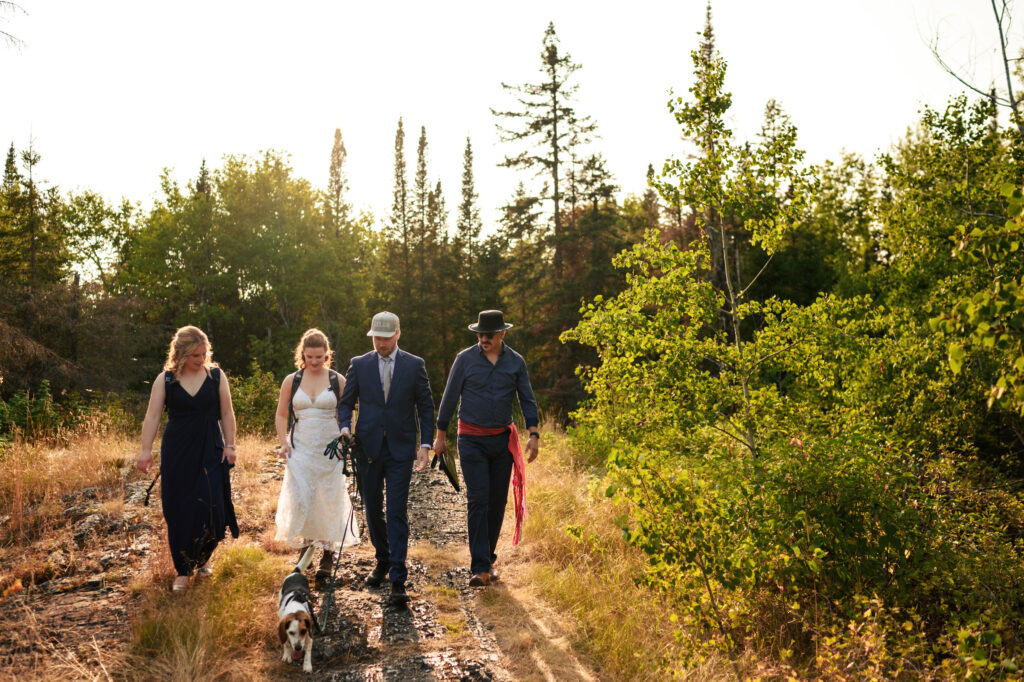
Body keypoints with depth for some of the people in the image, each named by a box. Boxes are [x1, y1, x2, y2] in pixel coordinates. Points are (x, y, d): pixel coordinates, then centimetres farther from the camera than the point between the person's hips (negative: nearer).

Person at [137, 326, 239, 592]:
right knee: (178, 511, 2)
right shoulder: (165, 380, 1)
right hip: (177, 452, 0)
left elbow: (227, 413, 5)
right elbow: (152, 416, -2)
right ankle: (183, 571, 16)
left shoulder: (216, 376, 2)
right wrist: (146, 451, -9)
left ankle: (203, 558, 22)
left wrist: (229, 445, 0)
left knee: (212, 507, -5)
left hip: (211, 451, 0)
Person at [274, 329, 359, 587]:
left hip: (329, 449, -1)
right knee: (299, 500, -7)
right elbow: (281, 415, 12)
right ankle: (304, 545, 15)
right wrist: (284, 443, -1)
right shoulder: (291, 381, 4)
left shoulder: (337, 380, 1)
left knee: (330, 502, 2)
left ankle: (327, 556, 14)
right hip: (300, 448, 1)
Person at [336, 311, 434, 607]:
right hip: (368, 447, 2)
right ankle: (383, 560, 35)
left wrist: (425, 443, -3)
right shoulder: (359, 364, 5)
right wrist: (345, 427, -11)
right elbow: (345, 402, 9)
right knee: (372, 510, 12)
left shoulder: (414, 365, 2)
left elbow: (425, 406, 4)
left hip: (400, 449, -2)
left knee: (397, 513, -6)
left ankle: (398, 581, -3)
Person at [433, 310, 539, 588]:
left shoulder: (516, 362, 3)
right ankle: (480, 568, -8)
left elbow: (527, 400, 6)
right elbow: (450, 398, 2)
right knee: (477, 500, -9)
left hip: (503, 440, 3)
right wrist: (441, 435, 3)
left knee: (498, 502, 7)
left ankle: (488, 558, 23)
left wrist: (534, 434, -4)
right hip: (472, 440, -3)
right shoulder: (465, 359, -3)